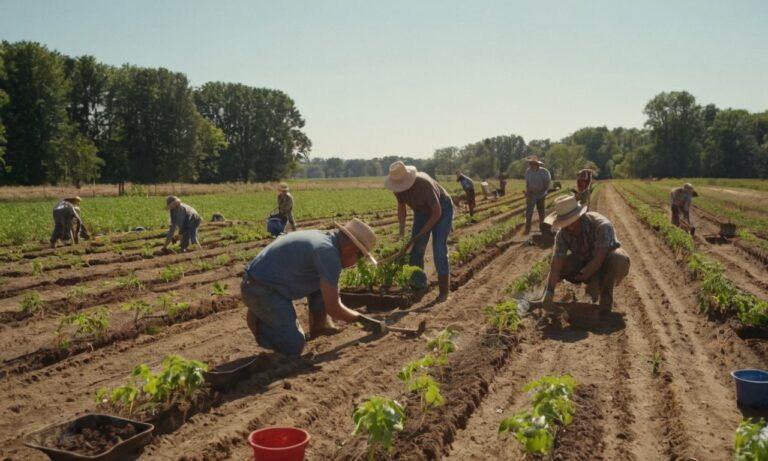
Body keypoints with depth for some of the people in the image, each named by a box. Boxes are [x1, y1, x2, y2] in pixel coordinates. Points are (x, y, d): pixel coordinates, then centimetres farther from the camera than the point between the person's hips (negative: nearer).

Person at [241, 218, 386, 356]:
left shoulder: (325, 239, 7)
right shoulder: (328, 253, -23)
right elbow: (333, 308, -20)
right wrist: (361, 318, -6)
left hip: (276, 282, 10)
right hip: (259, 288, -10)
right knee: (294, 346, -14)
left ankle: (318, 326, 14)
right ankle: (258, 319, 5)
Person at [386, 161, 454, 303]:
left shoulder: (424, 184, -39)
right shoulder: (398, 186, -19)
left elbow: (437, 213, -30)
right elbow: (401, 207, -1)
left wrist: (420, 234, -24)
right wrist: (402, 230, -13)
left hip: (442, 210, -6)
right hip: (422, 211, 6)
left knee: (439, 250, -14)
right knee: (416, 249, -1)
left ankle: (443, 291, -5)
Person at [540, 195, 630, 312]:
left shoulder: (602, 226, -35)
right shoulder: (562, 234, -23)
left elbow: (598, 260, -37)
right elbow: (556, 265, -27)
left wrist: (577, 279, -33)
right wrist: (549, 292, -37)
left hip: (606, 263, -4)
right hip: (585, 261, 5)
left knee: (619, 259, -38)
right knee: (556, 264, -19)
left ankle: (606, 292, -11)